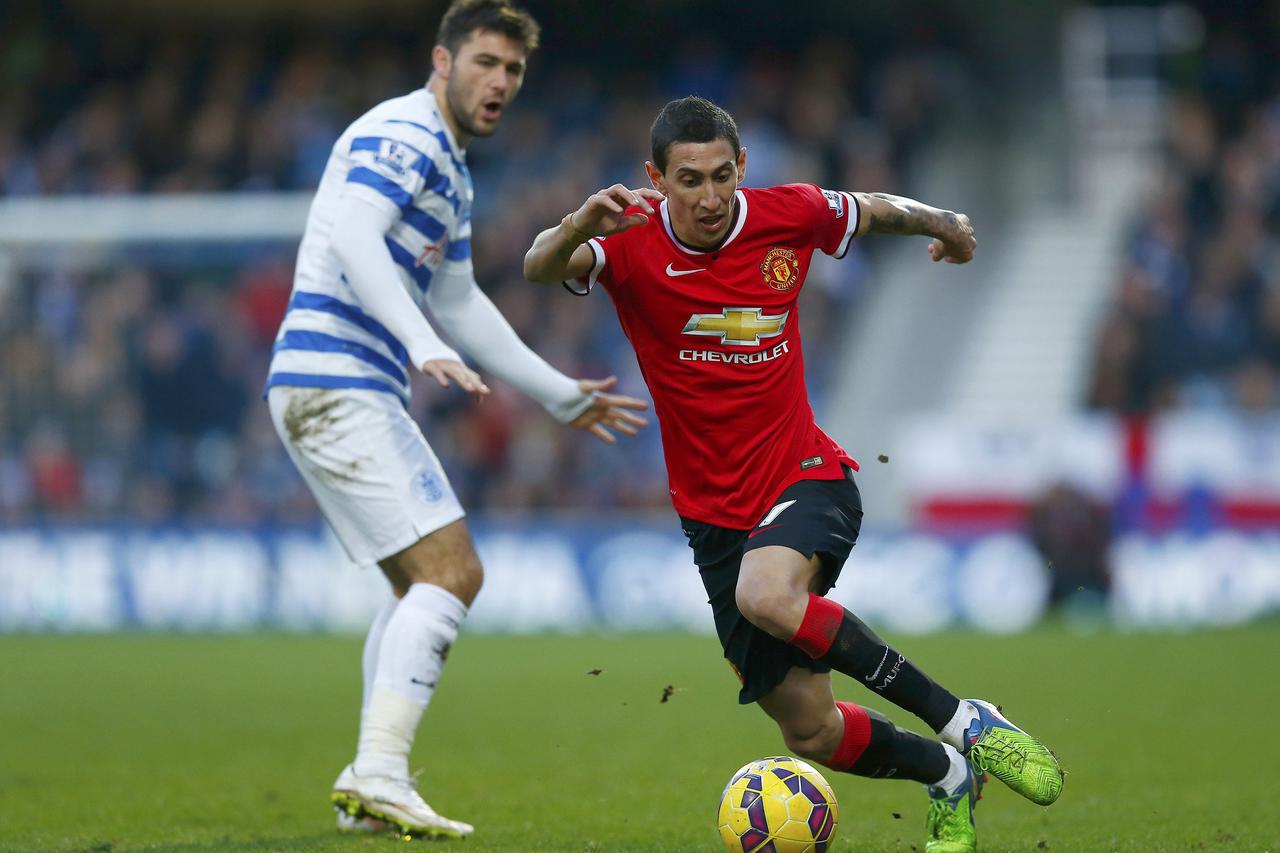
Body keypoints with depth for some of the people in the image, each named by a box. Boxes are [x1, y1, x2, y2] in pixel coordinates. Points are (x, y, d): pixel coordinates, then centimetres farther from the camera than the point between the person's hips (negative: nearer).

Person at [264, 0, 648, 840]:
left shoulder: (452, 170, 23)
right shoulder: (403, 135, -9)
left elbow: (459, 303, 33)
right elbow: (350, 236, -26)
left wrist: (561, 393, 35)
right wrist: (427, 347, -36)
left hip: (329, 392, 11)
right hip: (340, 384, -11)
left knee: (423, 584, 16)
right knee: (451, 573, -15)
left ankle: (371, 785, 15)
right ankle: (379, 775, -21)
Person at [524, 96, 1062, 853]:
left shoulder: (788, 216, -6)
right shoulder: (632, 242, -11)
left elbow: (874, 211, 17)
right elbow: (542, 266, -32)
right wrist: (579, 226, -51)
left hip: (806, 478, -2)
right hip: (717, 511, 2)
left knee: (766, 594, -36)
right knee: (811, 731, 0)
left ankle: (967, 724, -27)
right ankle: (949, 776, 28)